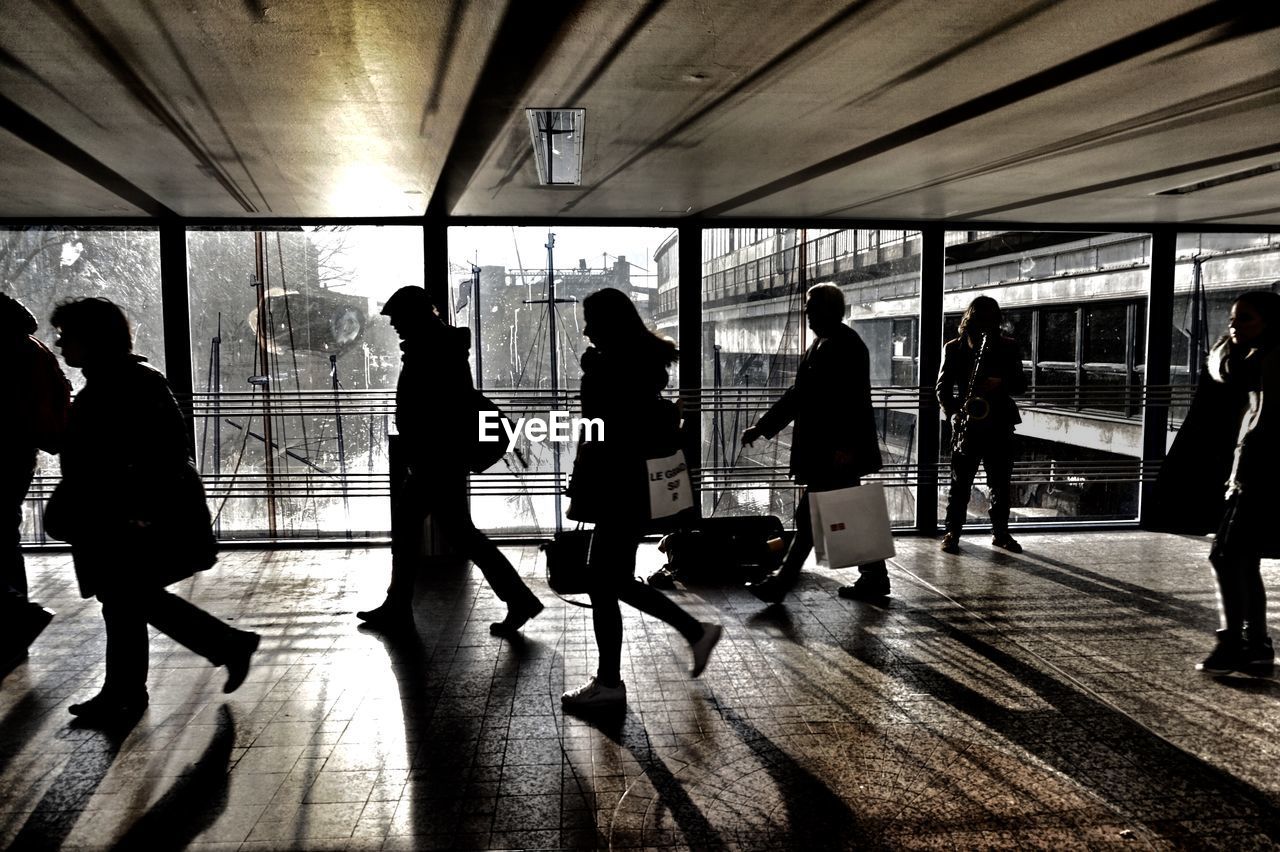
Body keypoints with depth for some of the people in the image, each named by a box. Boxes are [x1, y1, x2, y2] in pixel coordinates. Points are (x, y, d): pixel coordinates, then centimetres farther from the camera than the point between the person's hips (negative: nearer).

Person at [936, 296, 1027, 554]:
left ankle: (1000, 532, 21)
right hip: (967, 424, -2)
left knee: (1001, 483, 8)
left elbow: (1021, 383, 7)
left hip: (999, 423, 2)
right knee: (960, 482, -1)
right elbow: (943, 385, 2)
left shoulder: (1007, 346, 8)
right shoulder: (953, 348, 4)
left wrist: (1001, 383, -15)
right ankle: (953, 533, 7)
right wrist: (952, 412, -13)